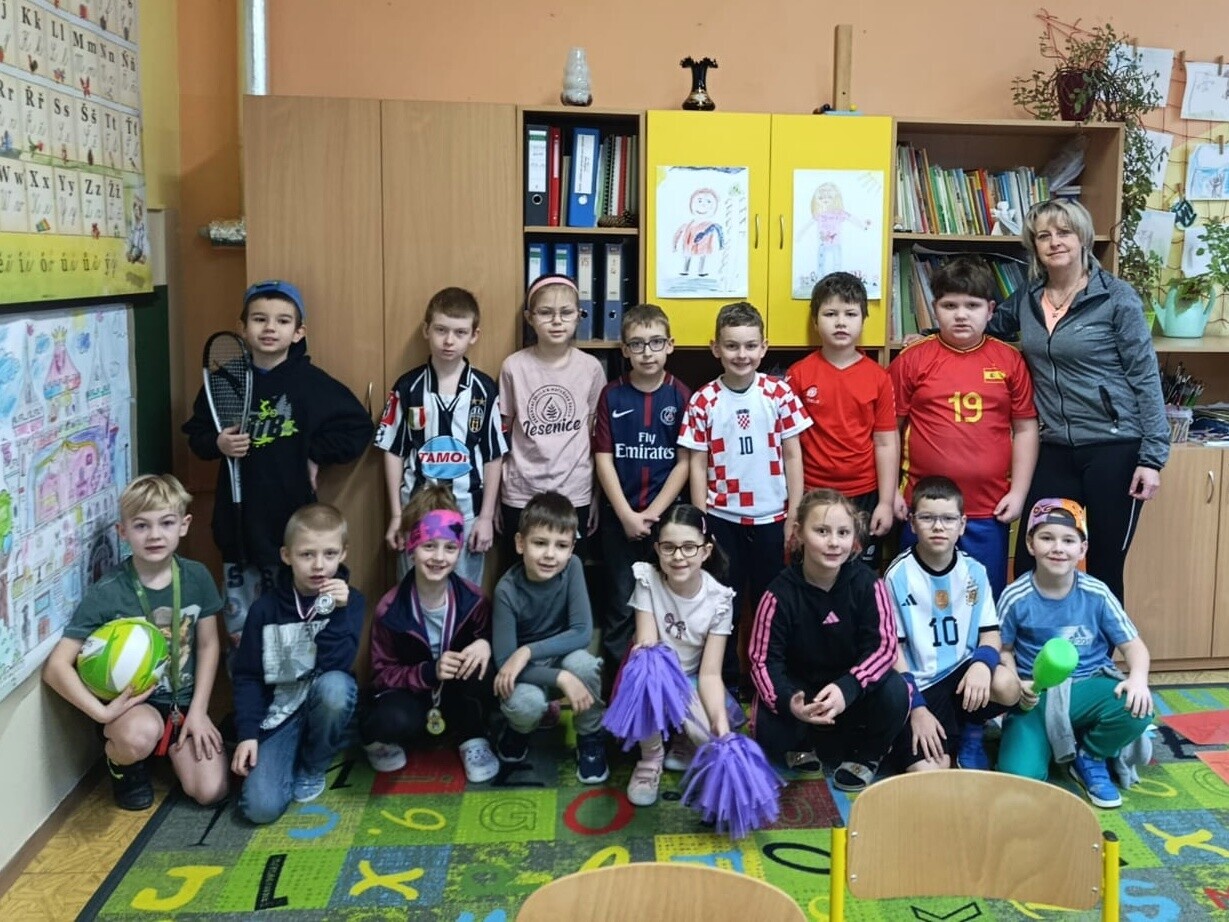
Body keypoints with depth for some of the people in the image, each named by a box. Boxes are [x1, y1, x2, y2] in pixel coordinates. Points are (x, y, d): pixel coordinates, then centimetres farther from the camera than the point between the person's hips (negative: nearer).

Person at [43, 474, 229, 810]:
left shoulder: (197, 577, -8)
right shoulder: (106, 593, -19)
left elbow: (208, 645, 2)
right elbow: (57, 666, -19)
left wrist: (198, 710, -5)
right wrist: (103, 713, -27)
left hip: (184, 700, 3)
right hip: (134, 703, -3)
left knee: (210, 791, -11)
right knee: (140, 736, -38)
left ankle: (173, 749, 23)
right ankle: (121, 764, 1)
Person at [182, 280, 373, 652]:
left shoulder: (313, 383, -5)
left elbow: (359, 428, 0)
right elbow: (196, 433, 13)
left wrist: (314, 454, -4)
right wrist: (217, 443, -7)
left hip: (291, 522, -3)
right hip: (238, 520, 3)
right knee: (239, 631, 12)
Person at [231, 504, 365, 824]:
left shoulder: (351, 600, -10)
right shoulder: (266, 608, -8)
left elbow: (335, 665, -21)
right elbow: (247, 677, -2)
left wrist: (337, 612, -30)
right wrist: (247, 734, -12)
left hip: (327, 702, 0)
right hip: (279, 712, 0)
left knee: (333, 685, -37)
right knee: (260, 806, -20)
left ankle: (312, 769, -7)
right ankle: (292, 758, 15)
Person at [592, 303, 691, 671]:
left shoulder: (681, 395, -2)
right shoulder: (612, 395, 0)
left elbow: (684, 462, -3)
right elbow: (603, 459, -2)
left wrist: (652, 513, -10)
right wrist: (627, 515, -10)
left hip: (666, 515, 0)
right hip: (618, 515, 0)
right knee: (622, 600, 6)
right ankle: (615, 677, 17)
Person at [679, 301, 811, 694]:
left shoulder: (779, 393, -3)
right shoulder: (703, 401, -4)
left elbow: (792, 456, 1)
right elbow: (697, 465, -1)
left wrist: (795, 516, -2)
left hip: (770, 517, 1)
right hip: (722, 518, 0)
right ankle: (727, 681, 24)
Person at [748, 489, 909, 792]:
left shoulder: (867, 583, -15)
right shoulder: (781, 593, -17)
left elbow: (884, 645, -18)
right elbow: (764, 659, -15)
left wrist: (847, 688, -37)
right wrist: (787, 701, -37)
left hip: (852, 689, 1)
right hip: (800, 688, -1)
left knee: (895, 692, -30)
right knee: (770, 733, -29)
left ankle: (866, 755, 3)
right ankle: (803, 745, 10)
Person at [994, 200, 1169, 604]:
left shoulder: (1116, 296, -7)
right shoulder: (1025, 299, 6)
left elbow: (1146, 378, -7)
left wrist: (1153, 456, -12)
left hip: (1115, 448, -4)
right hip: (1055, 450, 4)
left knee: (1105, 570, 6)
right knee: (1030, 566, 6)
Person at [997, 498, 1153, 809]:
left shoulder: (1097, 594, -3)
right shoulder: (1015, 597, -7)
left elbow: (1133, 644, 1)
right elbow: (1004, 651, 3)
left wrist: (1138, 678, -21)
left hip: (1088, 687, 2)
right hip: (1035, 698, -2)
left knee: (1137, 709, -32)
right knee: (1019, 777, -25)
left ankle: (1089, 756, 3)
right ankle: (1047, 744, 15)